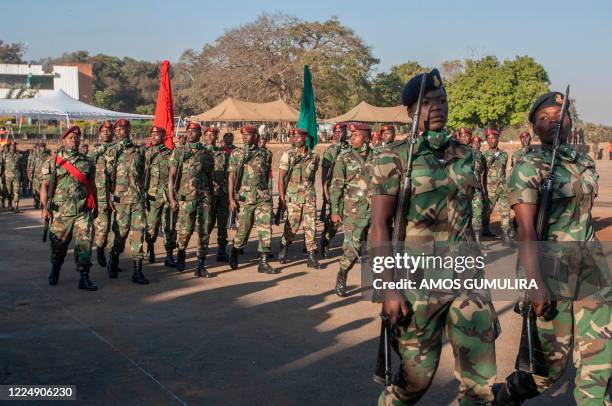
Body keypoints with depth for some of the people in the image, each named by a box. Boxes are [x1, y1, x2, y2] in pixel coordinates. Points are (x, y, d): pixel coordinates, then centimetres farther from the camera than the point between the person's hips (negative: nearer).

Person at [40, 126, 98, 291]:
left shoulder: (87, 162, 9)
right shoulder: (53, 161, 2)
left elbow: (91, 185, 16)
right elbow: (44, 185, -1)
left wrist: (95, 206, 18)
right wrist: (44, 207, -11)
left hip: (83, 211, 1)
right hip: (60, 211, -1)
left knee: (84, 243, -8)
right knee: (58, 245, 11)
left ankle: (84, 278, -5)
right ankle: (55, 271, 37)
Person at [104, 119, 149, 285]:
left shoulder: (139, 151, 12)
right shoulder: (111, 152, 3)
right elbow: (107, 176, -2)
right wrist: (108, 197, -9)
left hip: (138, 198, 2)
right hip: (120, 198, -2)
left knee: (138, 231, -2)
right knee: (120, 231, 2)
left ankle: (137, 271, 1)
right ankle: (113, 263, 26)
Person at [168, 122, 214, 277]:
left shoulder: (207, 154, 10)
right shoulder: (178, 152, 3)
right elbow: (171, 176, 0)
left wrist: (212, 196, 16)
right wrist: (172, 198, -8)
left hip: (204, 197, 2)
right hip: (185, 198, -2)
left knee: (204, 232, -1)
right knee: (185, 231, -5)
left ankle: (200, 266, 6)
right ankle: (181, 253, 27)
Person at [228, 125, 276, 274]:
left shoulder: (266, 154, 7)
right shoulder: (236, 154, 3)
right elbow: (231, 177, 0)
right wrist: (231, 199, -7)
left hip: (263, 198, 2)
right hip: (244, 198, -1)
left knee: (266, 229, -7)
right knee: (243, 230, 5)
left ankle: (263, 263, 0)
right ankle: (234, 254, 33)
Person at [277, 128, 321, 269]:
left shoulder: (314, 156, 4)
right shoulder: (288, 155, -5)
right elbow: (281, 177, -6)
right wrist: (281, 197, -11)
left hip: (309, 196, 3)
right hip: (293, 196, -3)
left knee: (311, 226, -1)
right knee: (292, 226, 1)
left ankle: (311, 258, 3)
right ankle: (283, 248, 26)